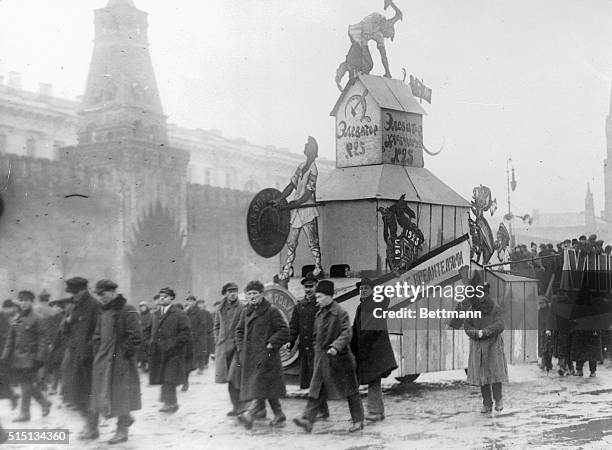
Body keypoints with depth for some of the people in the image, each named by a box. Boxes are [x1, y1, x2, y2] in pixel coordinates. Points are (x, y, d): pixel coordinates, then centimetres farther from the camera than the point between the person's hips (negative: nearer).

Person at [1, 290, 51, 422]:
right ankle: (45, 403, 27)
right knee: (26, 383, 10)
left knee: (26, 384, -5)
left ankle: (24, 413, 3)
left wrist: (39, 358, -14)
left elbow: (42, 340, -9)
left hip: (30, 357, -6)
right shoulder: (15, 320, 10)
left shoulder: (36, 319, -7)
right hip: (17, 357, 6)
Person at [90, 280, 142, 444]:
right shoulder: (104, 312, 13)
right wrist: (98, 355, 11)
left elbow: (136, 335, -16)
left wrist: (126, 352, -16)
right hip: (104, 360, 8)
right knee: (105, 393, 10)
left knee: (121, 392, -2)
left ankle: (122, 430, 8)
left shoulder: (127, 311, -12)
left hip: (121, 361, -8)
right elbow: (98, 336, 20)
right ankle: (126, 419, 30)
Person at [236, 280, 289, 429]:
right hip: (249, 356, 7)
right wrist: (241, 348, 7)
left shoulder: (272, 311, -5)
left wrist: (271, 344, -14)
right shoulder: (245, 312, 14)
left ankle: (250, 414, -25)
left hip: (266, 355, -6)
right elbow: (239, 331, 21)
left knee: (261, 385, -15)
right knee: (267, 388, 10)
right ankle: (279, 416, 18)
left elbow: (284, 331, -7)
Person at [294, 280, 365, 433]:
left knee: (350, 391, 6)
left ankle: (358, 420, 18)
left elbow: (347, 333, -21)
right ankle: (307, 419, -7)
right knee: (316, 392, -1)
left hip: (339, 358, -6)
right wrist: (318, 351, 17)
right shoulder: (320, 314, 11)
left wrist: (336, 346, -34)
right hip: (322, 358, 7)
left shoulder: (340, 313, -12)